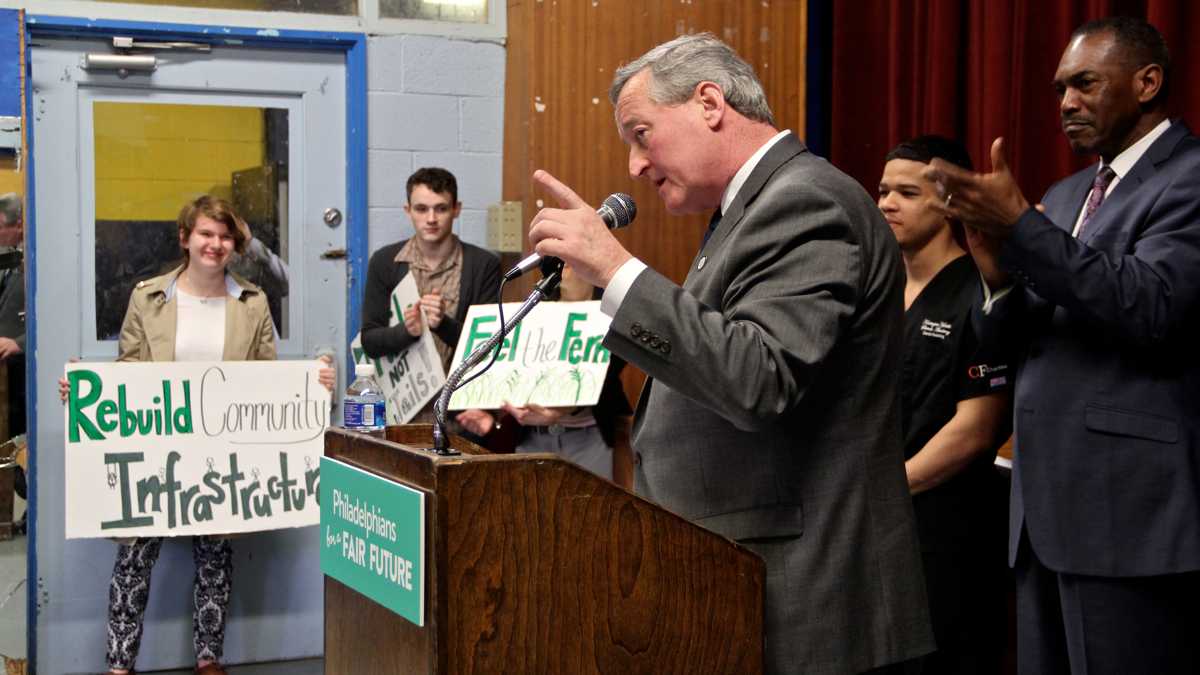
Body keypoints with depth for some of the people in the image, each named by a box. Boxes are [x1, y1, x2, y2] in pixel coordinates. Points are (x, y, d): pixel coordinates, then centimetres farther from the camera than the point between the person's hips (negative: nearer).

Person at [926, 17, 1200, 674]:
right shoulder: (1065, 195, 18)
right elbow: (1012, 336, 14)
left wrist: (1020, 228, -24)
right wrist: (1000, 276, -8)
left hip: (1132, 513, -8)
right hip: (1046, 510, 8)